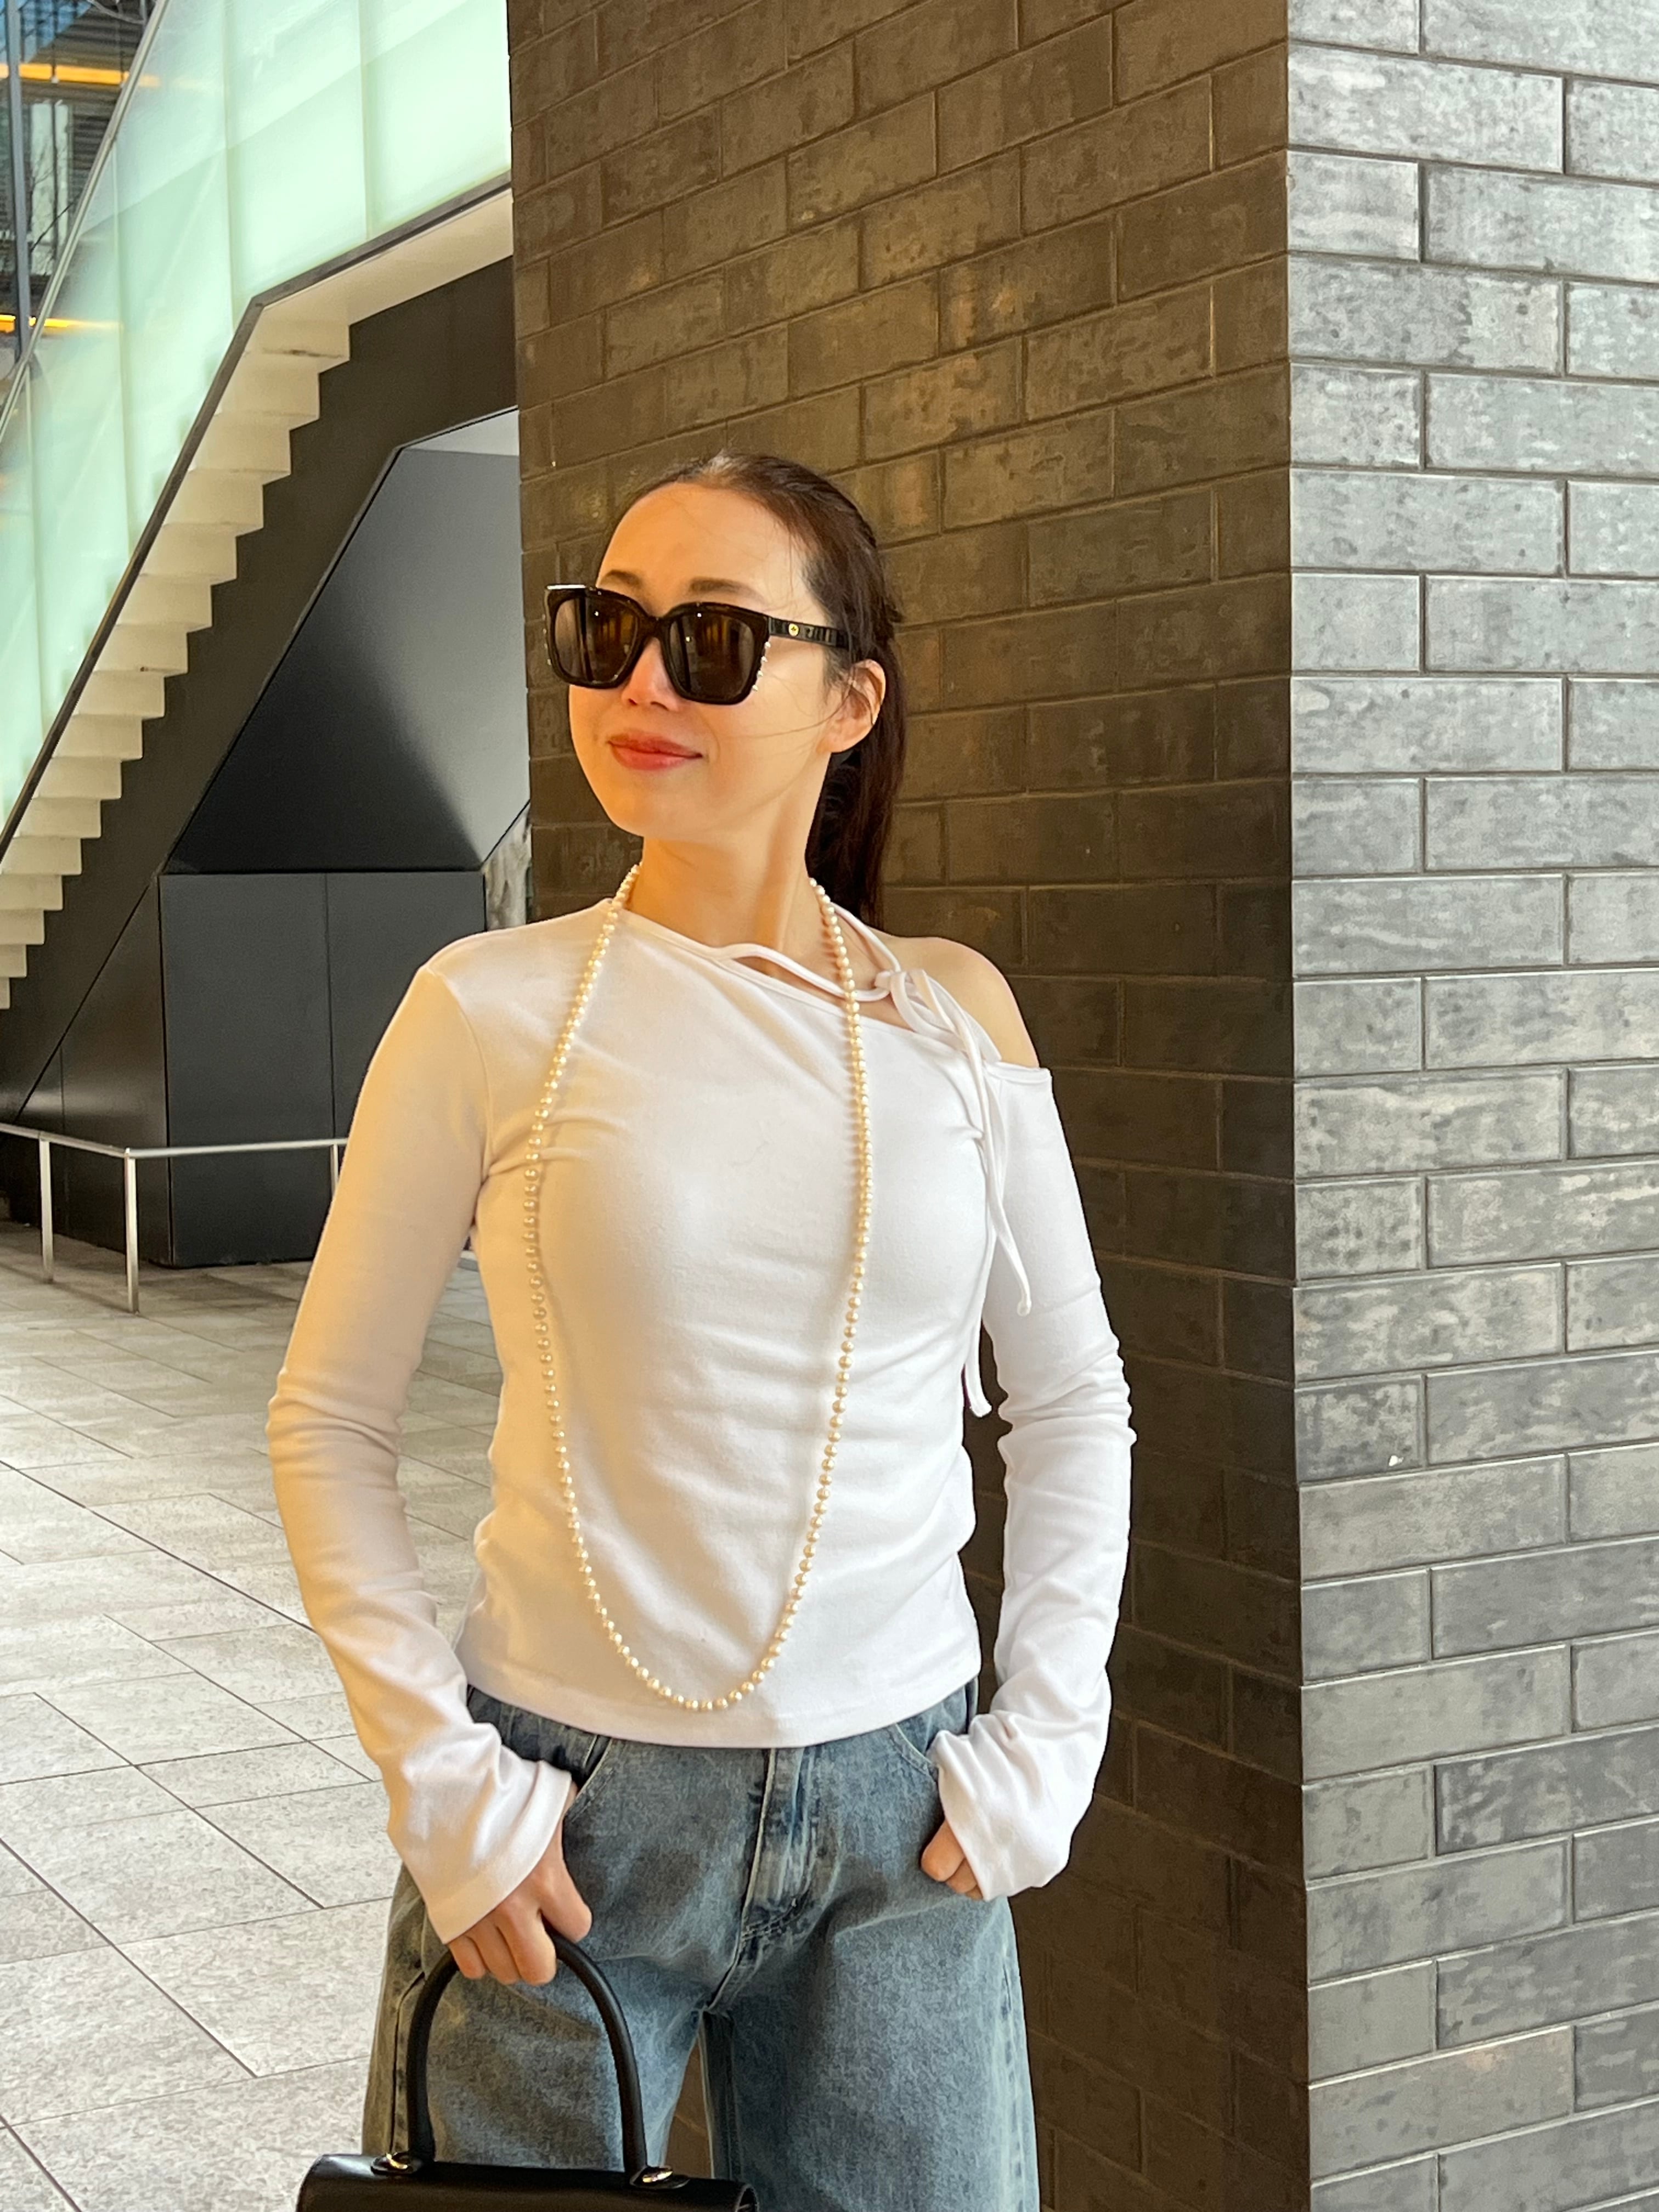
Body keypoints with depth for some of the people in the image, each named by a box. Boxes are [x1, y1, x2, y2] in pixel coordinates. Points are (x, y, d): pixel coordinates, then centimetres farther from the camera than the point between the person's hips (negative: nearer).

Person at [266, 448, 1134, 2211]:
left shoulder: (955, 1017, 1)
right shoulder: (495, 1008, -5)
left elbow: (1071, 1405, 10)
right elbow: (330, 1421, 0)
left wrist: (1043, 1742, 3)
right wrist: (438, 1780, -7)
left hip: (900, 1814, 2)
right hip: (570, 1811, -2)